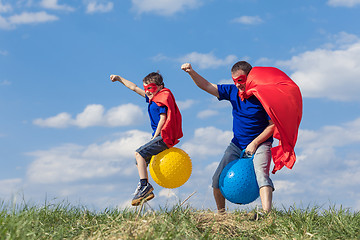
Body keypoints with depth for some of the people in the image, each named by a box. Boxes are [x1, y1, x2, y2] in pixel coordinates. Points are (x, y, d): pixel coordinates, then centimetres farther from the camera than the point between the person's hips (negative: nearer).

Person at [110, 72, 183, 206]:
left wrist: (155, 137, -16)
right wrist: (119, 78, 34)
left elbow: (163, 119, -15)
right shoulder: (153, 97, 20)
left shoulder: (162, 98, -8)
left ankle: (144, 184, -28)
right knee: (140, 159, 11)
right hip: (159, 138, 10)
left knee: (139, 153, -20)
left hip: (164, 137, -10)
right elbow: (134, 88, 29)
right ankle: (147, 191, 7)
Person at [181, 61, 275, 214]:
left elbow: (273, 125, -15)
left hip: (260, 144, -6)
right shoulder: (232, 91, -2)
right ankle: (221, 213, 20)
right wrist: (191, 72, -14)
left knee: (261, 174, -30)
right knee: (218, 180, 2)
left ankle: (266, 213, -41)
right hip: (237, 144, 6)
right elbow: (207, 86, 2)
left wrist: (255, 143, -19)